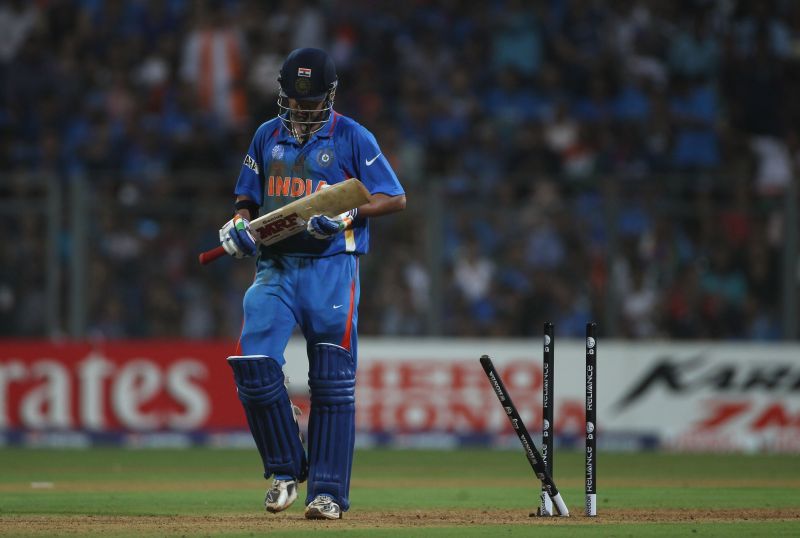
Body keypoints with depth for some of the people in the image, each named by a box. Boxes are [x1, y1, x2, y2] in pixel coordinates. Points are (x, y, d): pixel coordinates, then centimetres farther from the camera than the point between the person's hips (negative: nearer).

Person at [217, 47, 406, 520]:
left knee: (333, 382, -4)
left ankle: (329, 491, 0)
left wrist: (345, 214, -16)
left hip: (332, 270, -4)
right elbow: (247, 199, 21)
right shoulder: (267, 136, 13)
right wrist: (239, 225, -1)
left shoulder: (352, 138, 0)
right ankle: (286, 469, 7)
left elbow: (396, 199, -1)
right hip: (275, 268, 4)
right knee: (254, 368, -11)